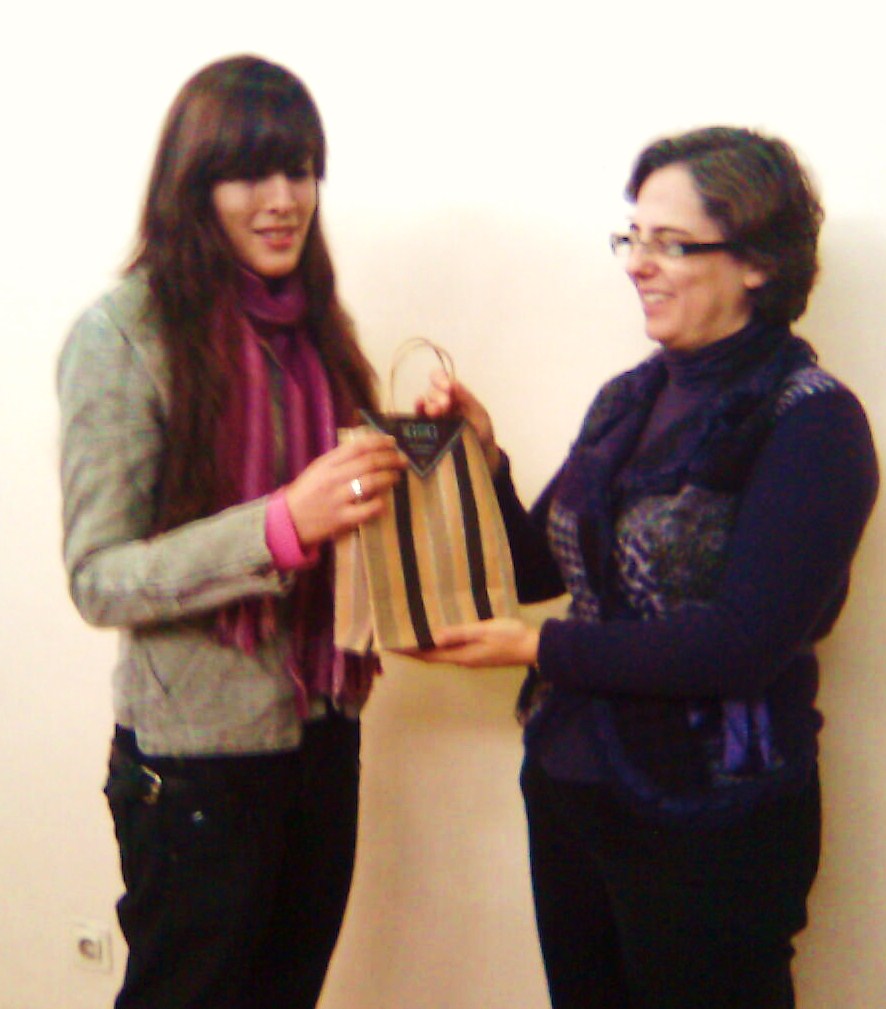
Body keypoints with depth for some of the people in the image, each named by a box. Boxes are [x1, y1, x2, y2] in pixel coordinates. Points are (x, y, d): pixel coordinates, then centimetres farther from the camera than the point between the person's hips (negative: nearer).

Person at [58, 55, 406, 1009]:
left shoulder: (309, 322, 6)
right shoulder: (122, 335, -14)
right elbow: (99, 579, -17)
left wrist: (399, 459, -4)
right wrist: (281, 527, -30)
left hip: (323, 731, 6)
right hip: (198, 756, -6)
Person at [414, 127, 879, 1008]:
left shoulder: (809, 422, -15)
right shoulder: (629, 400, 5)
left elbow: (743, 643, -21)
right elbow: (537, 569, 10)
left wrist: (540, 648, -18)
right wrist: (483, 458, -6)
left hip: (714, 826, -6)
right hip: (569, 788, 7)